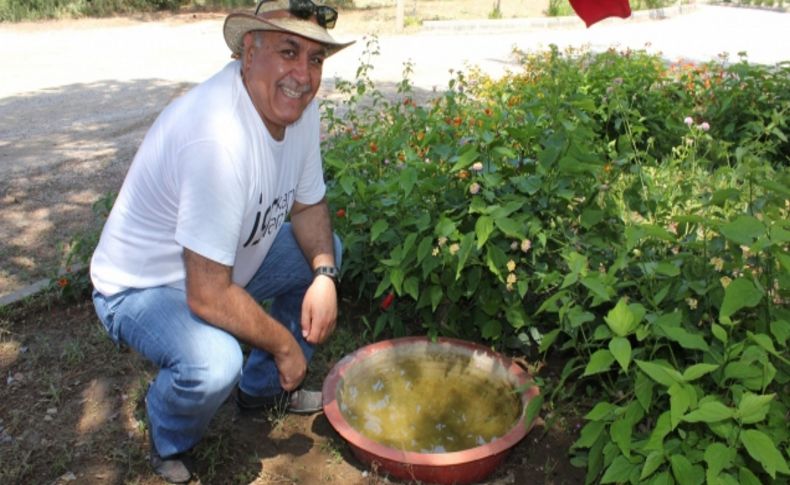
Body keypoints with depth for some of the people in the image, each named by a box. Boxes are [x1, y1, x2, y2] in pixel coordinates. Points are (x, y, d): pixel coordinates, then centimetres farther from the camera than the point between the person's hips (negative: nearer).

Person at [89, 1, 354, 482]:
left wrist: (324, 276, -15)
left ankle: (263, 389, 24)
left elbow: (308, 206, 3)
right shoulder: (218, 138, -37)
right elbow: (207, 297, -35)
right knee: (213, 363, -34)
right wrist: (283, 343, -19)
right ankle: (171, 444, 5)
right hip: (141, 285, -8)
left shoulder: (298, 103, -10)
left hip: (230, 258, 9)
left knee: (326, 251, 10)